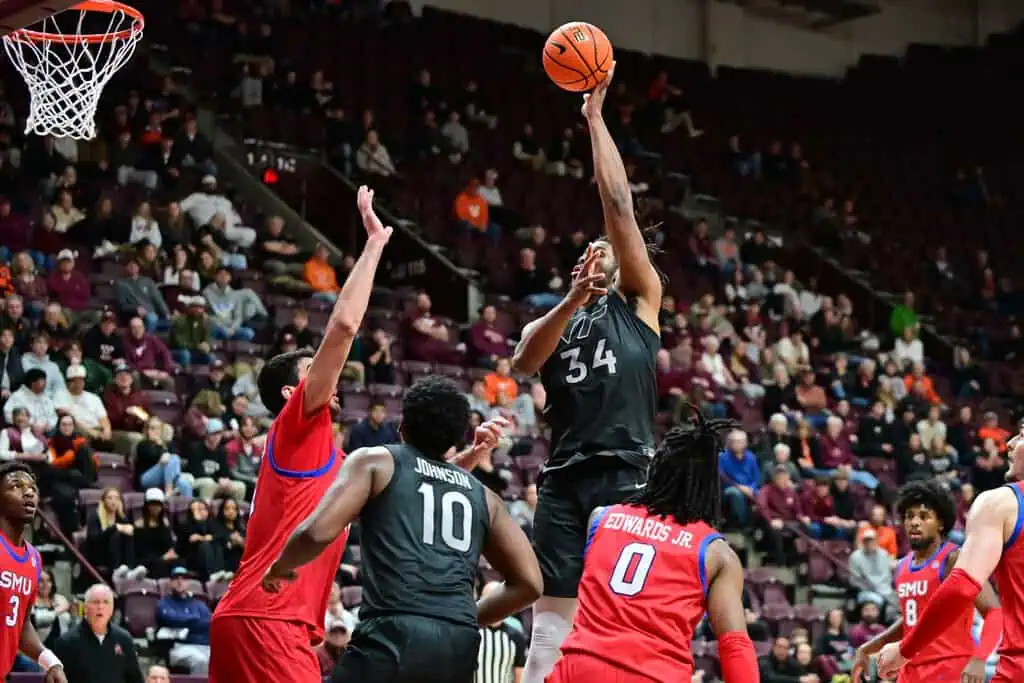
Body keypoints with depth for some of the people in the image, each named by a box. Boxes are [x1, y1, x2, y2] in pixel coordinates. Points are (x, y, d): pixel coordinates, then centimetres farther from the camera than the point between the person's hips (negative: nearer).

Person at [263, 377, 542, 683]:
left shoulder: (375, 461, 12)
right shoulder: (482, 496, 23)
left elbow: (319, 532, -2)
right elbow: (528, 582, 18)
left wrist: (280, 567, 18)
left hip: (393, 636, -5)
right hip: (460, 647, 5)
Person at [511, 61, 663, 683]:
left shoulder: (640, 303, 12)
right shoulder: (551, 323, 20)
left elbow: (619, 205, 3)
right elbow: (524, 361, -5)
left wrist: (595, 117, 2)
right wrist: (574, 298, -20)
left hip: (627, 475, -3)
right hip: (564, 480, 4)